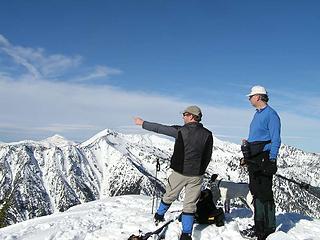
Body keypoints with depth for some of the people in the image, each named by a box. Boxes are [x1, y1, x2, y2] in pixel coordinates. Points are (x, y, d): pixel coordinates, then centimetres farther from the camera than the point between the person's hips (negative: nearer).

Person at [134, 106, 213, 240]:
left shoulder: (180, 131, -13)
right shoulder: (207, 134, -5)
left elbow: (159, 128, -4)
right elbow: (207, 157, 2)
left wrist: (142, 123, 9)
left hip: (179, 172, -1)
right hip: (196, 175, 1)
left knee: (169, 196, 22)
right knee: (190, 205, 8)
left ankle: (159, 216, 44)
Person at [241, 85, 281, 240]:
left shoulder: (271, 114, -10)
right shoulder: (257, 114, 18)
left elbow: (275, 140, -14)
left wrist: (271, 160, -18)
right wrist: (247, 144, 13)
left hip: (264, 159, -9)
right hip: (253, 159, 9)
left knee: (264, 193, -6)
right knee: (256, 191, 13)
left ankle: (269, 228, 3)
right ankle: (259, 225, 23)